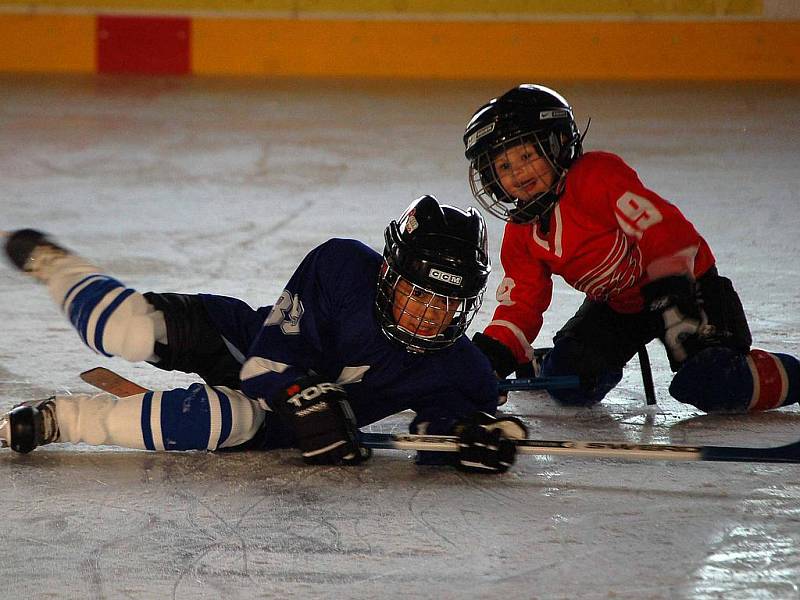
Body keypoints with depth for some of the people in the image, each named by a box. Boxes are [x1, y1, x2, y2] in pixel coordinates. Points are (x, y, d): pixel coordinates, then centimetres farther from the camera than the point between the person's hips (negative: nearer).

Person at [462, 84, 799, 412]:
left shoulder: (598, 176, -24)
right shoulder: (520, 236, -1)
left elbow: (662, 230, -30)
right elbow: (520, 304, 1)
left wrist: (672, 297, -38)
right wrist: (490, 357, -16)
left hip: (688, 284, -7)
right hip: (617, 305, 7)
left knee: (707, 387, -26)